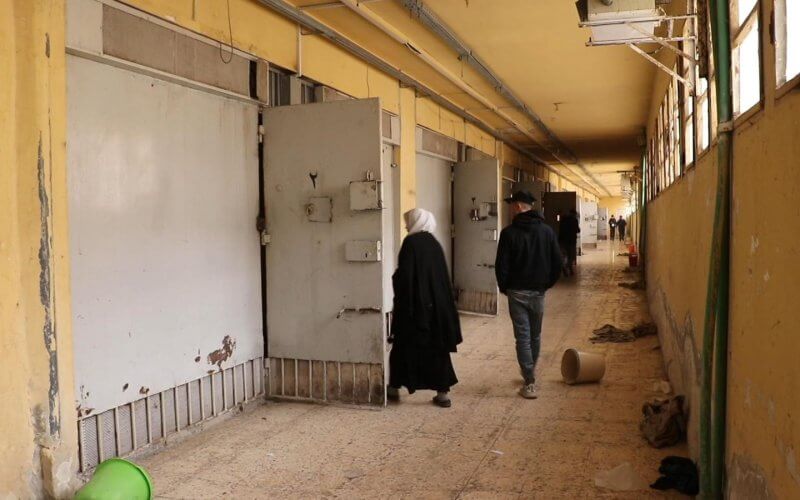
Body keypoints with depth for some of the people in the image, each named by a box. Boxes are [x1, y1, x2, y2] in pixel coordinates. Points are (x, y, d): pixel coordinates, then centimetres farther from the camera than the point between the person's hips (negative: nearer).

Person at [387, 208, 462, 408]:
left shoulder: (411, 242, -11)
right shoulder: (434, 243, 8)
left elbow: (405, 275, -18)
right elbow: (444, 277, 11)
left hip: (416, 304, -6)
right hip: (437, 304, 6)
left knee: (403, 347, 9)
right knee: (437, 348, 10)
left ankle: (395, 388, 20)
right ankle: (443, 393, 10)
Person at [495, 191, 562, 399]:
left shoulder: (509, 232, -11)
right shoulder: (547, 231, 1)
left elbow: (501, 265, -12)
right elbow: (557, 263, 3)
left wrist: (504, 287, 4)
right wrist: (546, 284, 14)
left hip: (517, 292, -4)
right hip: (538, 292, 4)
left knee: (522, 337, 0)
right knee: (535, 335, 19)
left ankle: (529, 383, -2)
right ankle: (530, 373, 35)